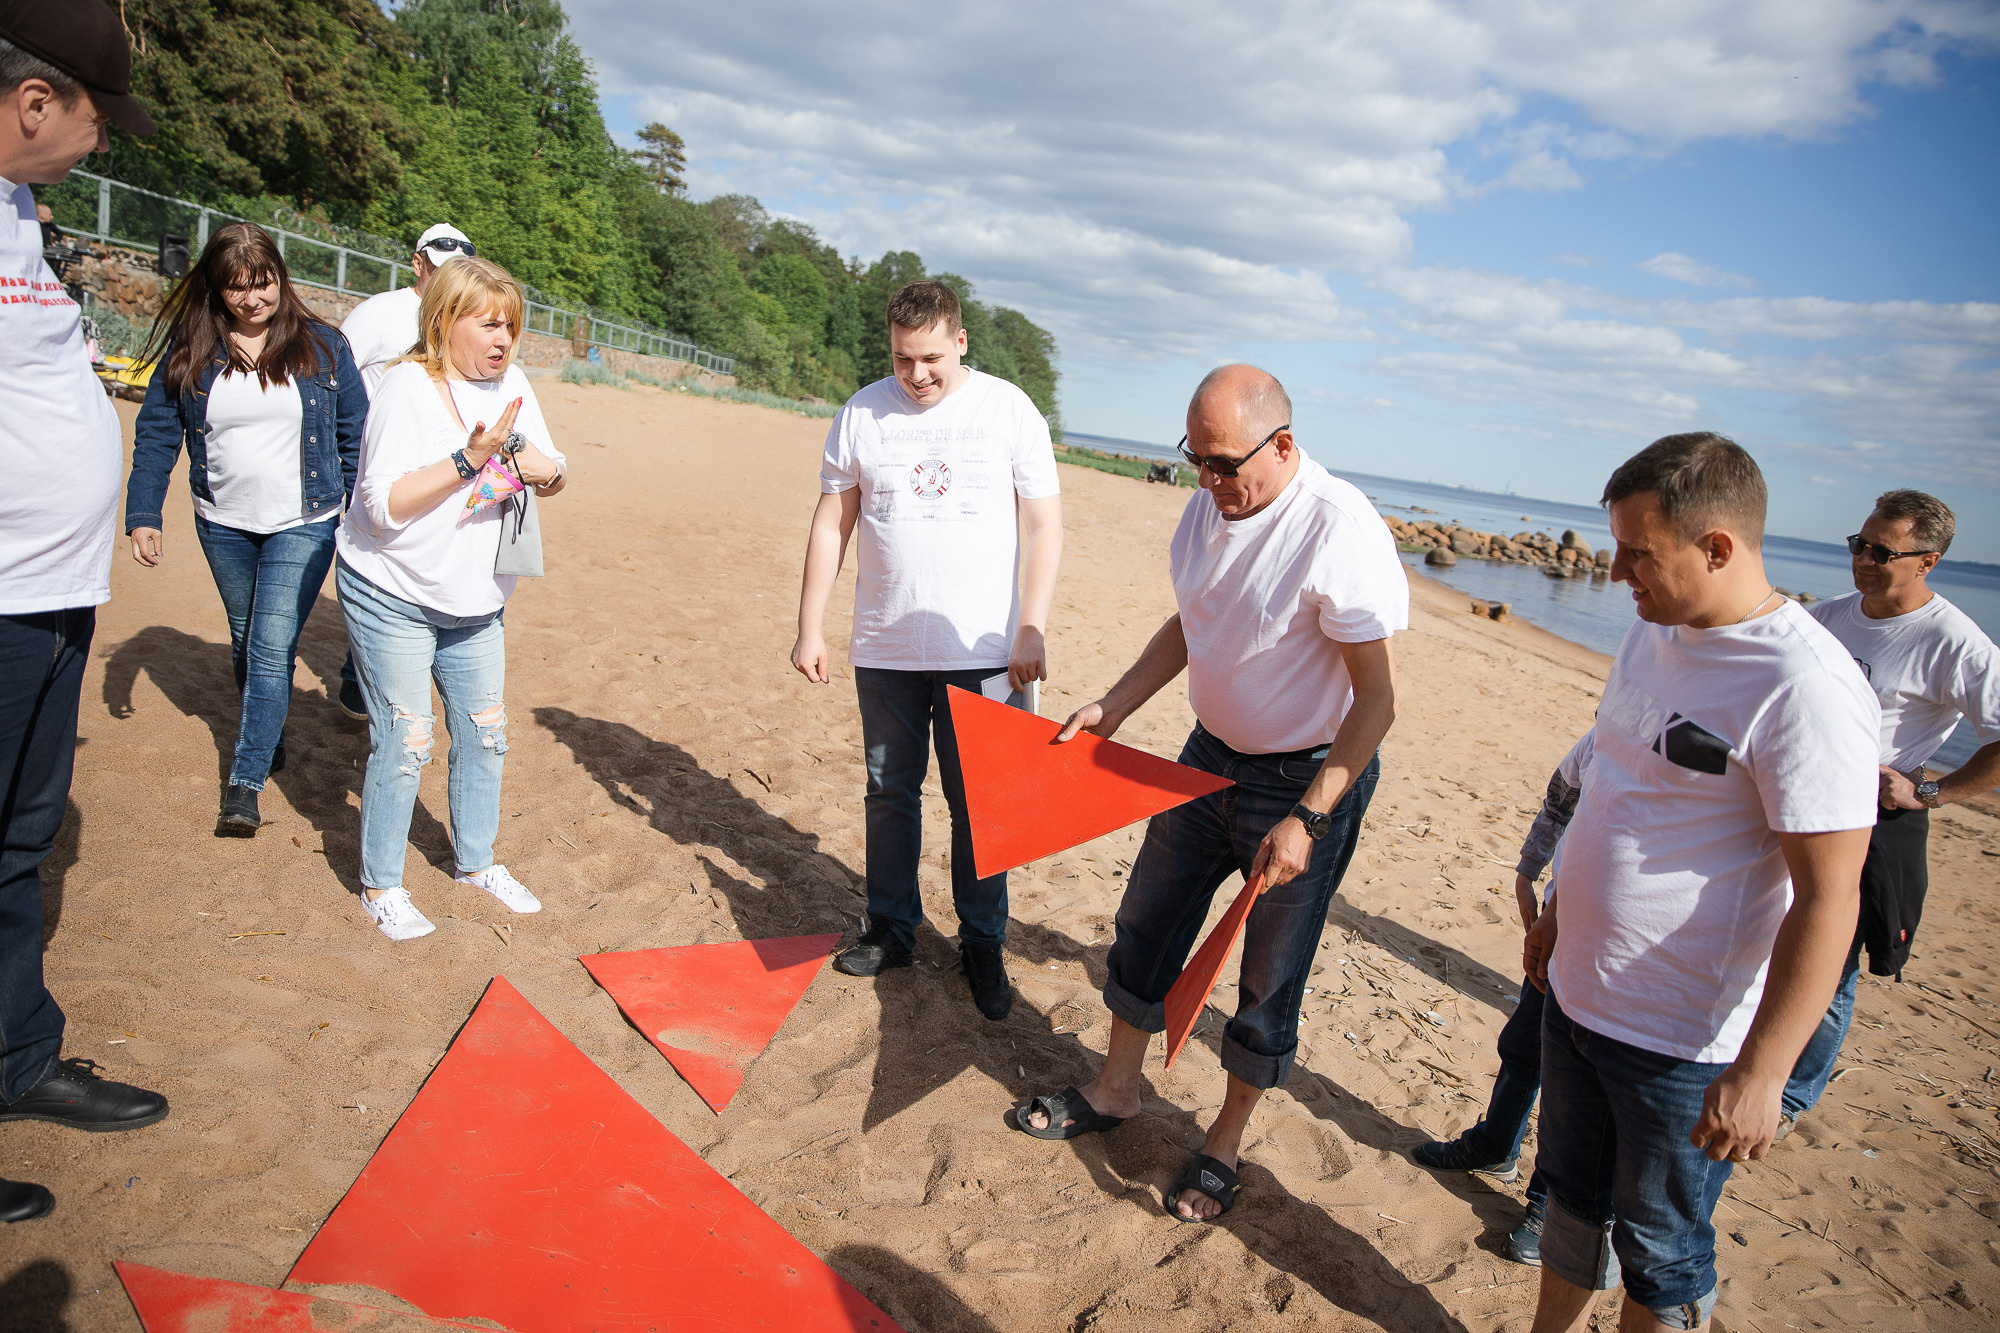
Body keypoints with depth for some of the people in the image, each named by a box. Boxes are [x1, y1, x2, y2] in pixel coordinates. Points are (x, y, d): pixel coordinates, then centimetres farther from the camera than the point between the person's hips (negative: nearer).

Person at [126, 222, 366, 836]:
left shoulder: (321, 345, -3)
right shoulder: (188, 349, -1)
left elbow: (355, 434, 4)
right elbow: (155, 435, 2)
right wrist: (143, 515, -5)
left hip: (304, 526, -3)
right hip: (224, 525, 3)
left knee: (272, 647, -10)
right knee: (245, 641, 17)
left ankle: (245, 780, -4)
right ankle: (268, 737, 38)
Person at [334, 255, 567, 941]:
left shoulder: (510, 383, 2)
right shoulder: (409, 387, -17)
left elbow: (554, 478, 6)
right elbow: (384, 504, -25)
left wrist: (548, 469, -18)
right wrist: (470, 458, -32)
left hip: (475, 602, 6)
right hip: (392, 598, -6)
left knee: (485, 734, 12)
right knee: (404, 743, -3)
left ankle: (476, 860, 32)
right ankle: (380, 886, 15)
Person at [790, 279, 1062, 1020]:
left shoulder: (1008, 410, 0)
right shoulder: (862, 413, 4)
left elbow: (1043, 526, -1)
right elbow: (831, 524, 7)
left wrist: (1031, 631, -9)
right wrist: (810, 627, 4)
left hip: (984, 649, -2)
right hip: (885, 647, 2)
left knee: (980, 804, 4)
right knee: (889, 792, 12)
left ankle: (983, 945, 18)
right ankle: (891, 930, 27)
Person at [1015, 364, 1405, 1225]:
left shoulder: (1341, 532, -25)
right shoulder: (1207, 509, -2)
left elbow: (1377, 697, -23)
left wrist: (1307, 819, -25)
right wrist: (1112, 710, 3)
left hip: (1310, 776, -7)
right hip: (1210, 753, 7)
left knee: (1268, 978, 7)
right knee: (1147, 926, 15)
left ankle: (1224, 1144, 29)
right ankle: (1114, 1090, 37)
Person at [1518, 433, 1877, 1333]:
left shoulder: (1804, 687, -24)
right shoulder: (1652, 635, 3)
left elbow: (1827, 900, -23)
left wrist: (1760, 1073, -23)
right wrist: (1559, 911, 23)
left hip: (1684, 1040, -8)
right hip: (1577, 994, 8)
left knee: (1659, 1251, 13)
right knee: (1572, 1197, 24)